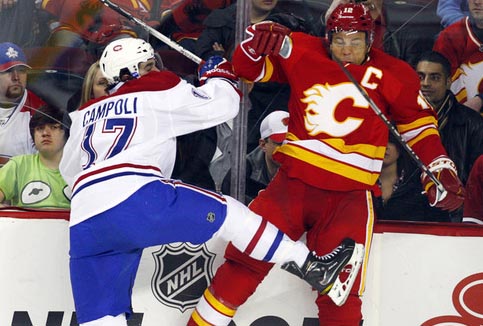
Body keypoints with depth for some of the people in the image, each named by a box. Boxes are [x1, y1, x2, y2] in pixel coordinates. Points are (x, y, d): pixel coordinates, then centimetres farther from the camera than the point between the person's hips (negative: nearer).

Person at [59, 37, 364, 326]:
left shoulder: (85, 114, 29)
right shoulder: (155, 90, 11)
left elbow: (69, 171, 40)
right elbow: (220, 104, 9)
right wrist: (219, 72, 29)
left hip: (83, 226, 6)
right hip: (136, 200, -6)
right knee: (225, 212, 6)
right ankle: (312, 268, 4)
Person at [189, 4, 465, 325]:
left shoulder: (391, 74, 1)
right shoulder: (302, 52, 4)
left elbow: (418, 123, 10)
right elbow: (249, 67, 8)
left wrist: (440, 169, 1)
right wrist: (259, 41, -13)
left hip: (349, 195, -1)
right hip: (293, 181, 1)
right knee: (245, 257, -8)